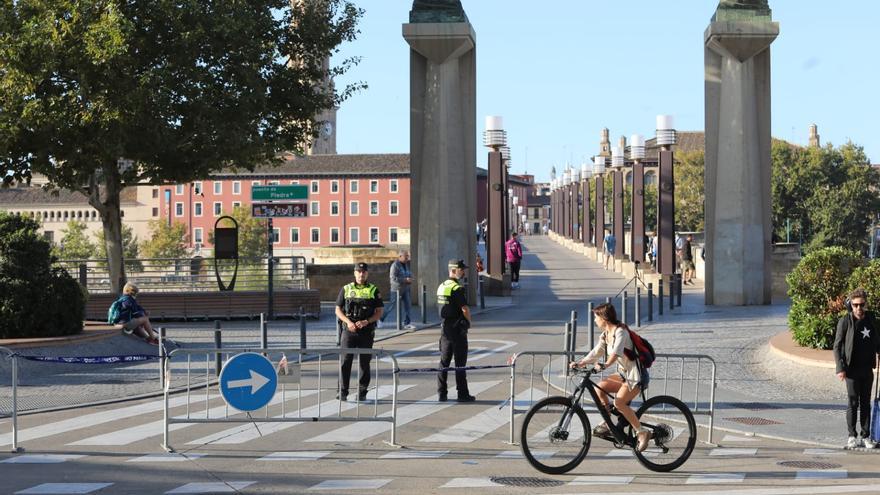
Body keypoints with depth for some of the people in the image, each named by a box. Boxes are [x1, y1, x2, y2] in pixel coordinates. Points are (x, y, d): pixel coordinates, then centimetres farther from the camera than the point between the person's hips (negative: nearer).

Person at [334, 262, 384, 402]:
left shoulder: (374, 291, 7)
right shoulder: (346, 289, 9)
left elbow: (379, 312, 3)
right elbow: (338, 310, 8)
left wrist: (366, 321, -13)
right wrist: (348, 322, -10)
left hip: (366, 331, 0)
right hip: (349, 331, 0)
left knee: (365, 363, 3)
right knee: (345, 361, -7)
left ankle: (362, 393, 11)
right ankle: (342, 392, -3)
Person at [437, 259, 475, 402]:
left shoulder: (441, 287, 9)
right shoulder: (457, 289, -17)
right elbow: (465, 309, -19)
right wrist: (468, 321, 1)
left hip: (445, 327, 7)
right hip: (458, 329, -7)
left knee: (444, 361, 10)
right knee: (460, 363, -2)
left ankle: (441, 393, 10)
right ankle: (462, 394, 2)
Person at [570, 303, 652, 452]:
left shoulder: (620, 332, -18)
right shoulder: (605, 335, 9)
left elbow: (616, 352, -35)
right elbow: (596, 353, 9)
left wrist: (605, 365, -50)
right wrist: (580, 363, -4)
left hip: (637, 374, -9)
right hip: (624, 373, 9)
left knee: (619, 402, -23)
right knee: (600, 387, -5)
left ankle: (642, 432, -14)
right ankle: (608, 424, 3)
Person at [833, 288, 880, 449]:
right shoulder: (845, 322, -6)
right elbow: (837, 346, -6)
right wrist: (840, 368, -12)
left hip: (867, 369, 4)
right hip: (852, 369, -4)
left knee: (866, 403, 8)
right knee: (853, 403, -1)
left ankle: (866, 436, 14)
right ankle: (852, 436, 7)